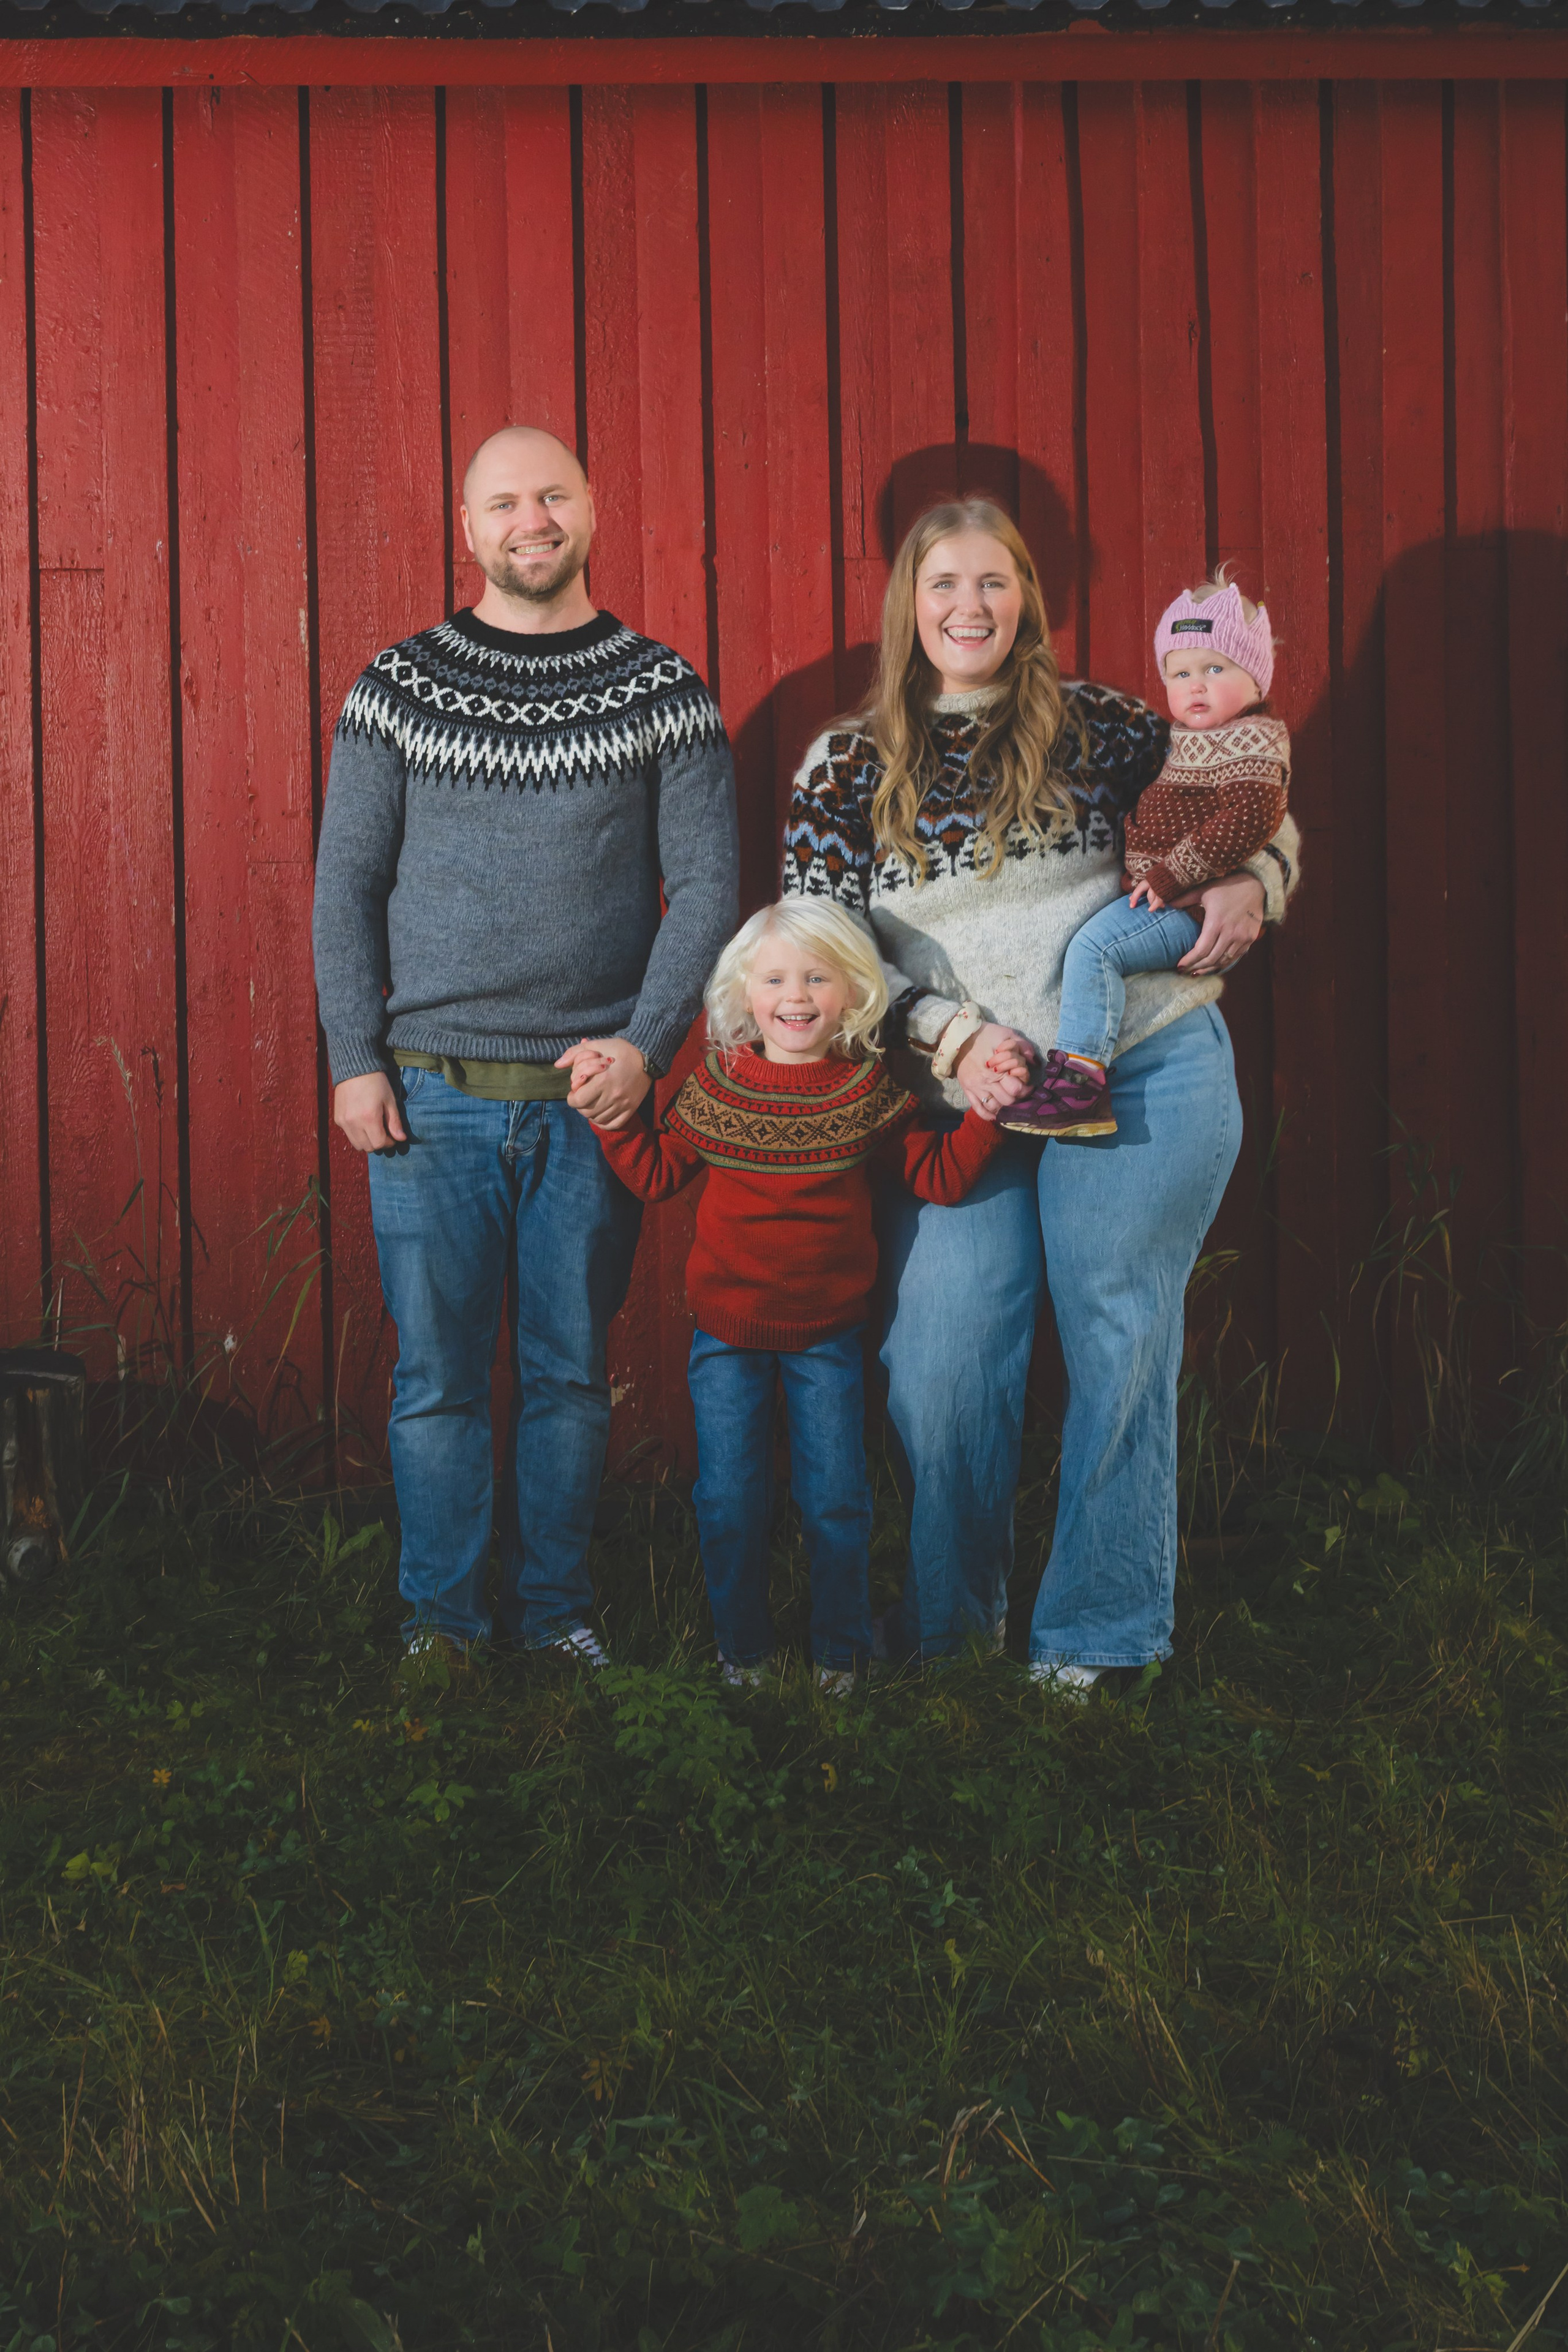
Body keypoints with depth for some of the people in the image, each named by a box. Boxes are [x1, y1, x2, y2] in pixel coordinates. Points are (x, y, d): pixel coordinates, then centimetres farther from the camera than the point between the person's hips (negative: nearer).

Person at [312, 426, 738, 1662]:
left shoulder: (662, 691, 3)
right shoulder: (400, 687, 5)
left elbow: (707, 886, 1)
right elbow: (346, 885, 5)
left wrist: (643, 1046, -11)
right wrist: (355, 1061, -4)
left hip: (593, 1094, 0)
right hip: (429, 1094, 0)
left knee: (570, 1372, 8)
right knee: (436, 1373, 3)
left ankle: (556, 1610, 21)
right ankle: (442, 1618, 16)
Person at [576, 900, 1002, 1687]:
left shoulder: (868, 1089, -3)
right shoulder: (717, 1084, -2)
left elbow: (938, 1176, 1)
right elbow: (655, 1174, 6)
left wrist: (985, 1114, -12)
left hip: (828, 1334, 0)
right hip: (726, 1332, 1)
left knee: (836, 1502, 4)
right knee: (729, 1503, 5)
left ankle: (841, 1652, 21)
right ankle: (742, 1648, 23)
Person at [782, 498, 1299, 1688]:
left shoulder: (1101, 729, 3)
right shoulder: (847, 768, 5)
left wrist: (1254, 887, -8)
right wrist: (951, 1039, -10)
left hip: (1145, 1075, -1)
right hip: (960, 1099, 1)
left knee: (1120, 1350, 3)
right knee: (937, 1367, -1)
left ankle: (1101, 1633, 17)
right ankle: (945, 1621, 20)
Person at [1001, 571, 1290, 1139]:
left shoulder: (1250, 739, -12)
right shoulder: (1191, 740, 20)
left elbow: (1249, 820, -27)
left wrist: (1170, 876, -26)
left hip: (1193, 908, -11)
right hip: (1167, 899, 11)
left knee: (1093, 946, -26)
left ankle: (1081, 1082, -31)